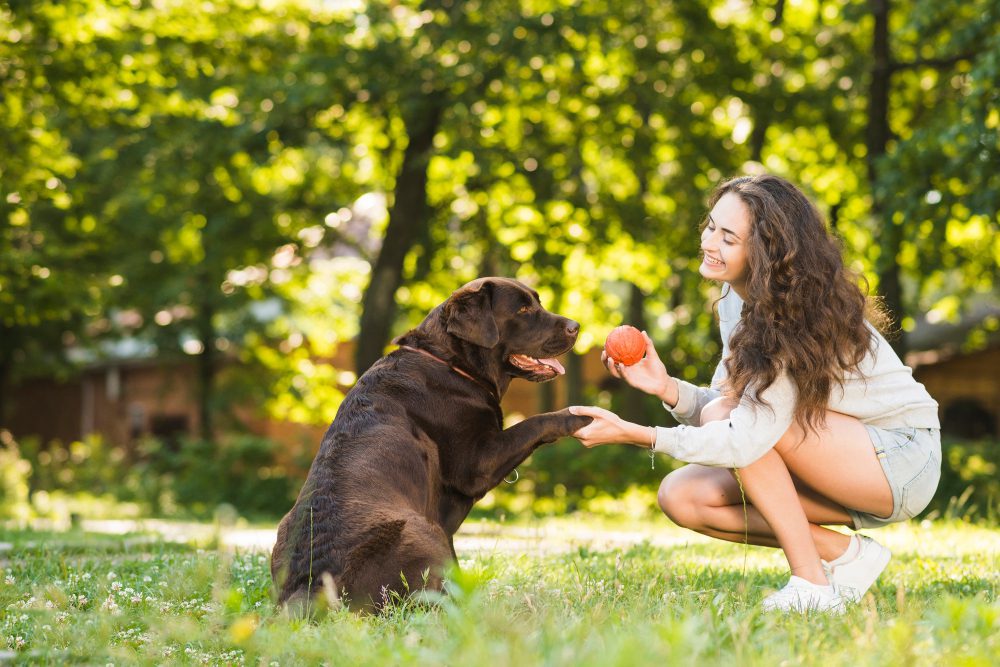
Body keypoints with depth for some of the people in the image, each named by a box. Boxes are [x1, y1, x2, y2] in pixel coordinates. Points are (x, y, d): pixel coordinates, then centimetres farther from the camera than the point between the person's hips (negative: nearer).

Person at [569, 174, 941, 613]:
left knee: (727, 414, -25)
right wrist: (667, 388, -19)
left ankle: (812, 582, -17)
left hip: (902, 460, -8)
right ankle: (845, 555, -1)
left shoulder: (795, 317, -25)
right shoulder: (737, 297, 1)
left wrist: (633, 434, -29)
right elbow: (720, 404, 0)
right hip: (847, 464, 8)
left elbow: (746, 441, -32)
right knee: (680, 495, -7)